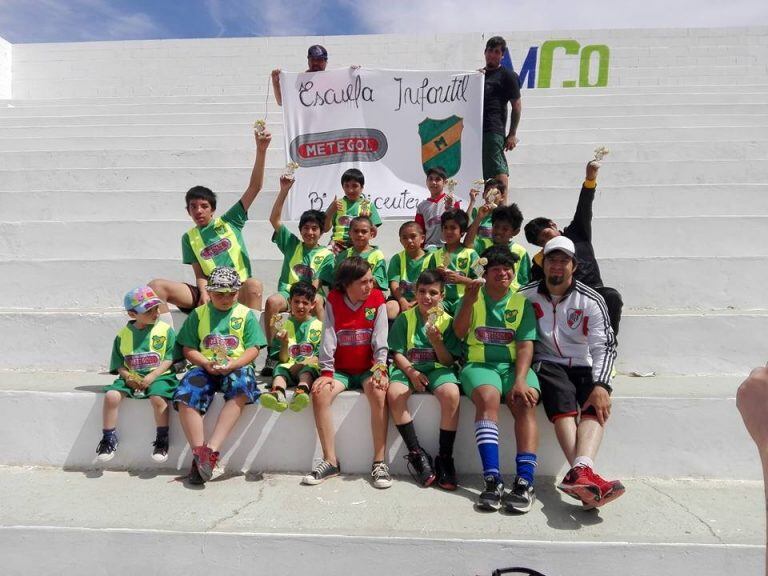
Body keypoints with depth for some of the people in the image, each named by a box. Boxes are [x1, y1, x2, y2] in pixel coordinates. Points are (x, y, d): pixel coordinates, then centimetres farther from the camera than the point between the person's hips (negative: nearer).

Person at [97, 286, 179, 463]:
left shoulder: (165, 330, 0)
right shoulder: (123, 334, 8)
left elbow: (170, 358, -4)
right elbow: (118, 364, 10)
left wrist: (152, 376, -15)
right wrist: (128, 377, -10)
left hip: (159, 375, -3)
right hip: (131, 378, 3)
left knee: (158, 398, -31)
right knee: (111, 396, -22)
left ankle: (162, 439, -11)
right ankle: (109, 439, -2)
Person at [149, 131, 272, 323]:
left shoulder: (229, 221, 10)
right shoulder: (189, 238, 15)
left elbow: (255, 187, 1)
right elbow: (200, 274, 9)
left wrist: (260, 151, -11)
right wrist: (203, 293, -15)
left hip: (238, 293, -2)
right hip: (208, 294, 3)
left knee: (254, 285, -38)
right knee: (156, 286, -16)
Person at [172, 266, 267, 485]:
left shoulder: (245, 314, 9)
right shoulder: (199, 313, 14)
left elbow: (253, 349, 3)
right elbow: (189, 348, 10)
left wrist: (233, 364, -15)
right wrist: (206, 363, -9)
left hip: (237, 367, -2)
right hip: (205, 367, 2)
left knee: (240, 392, -36)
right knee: (185, 397, -28)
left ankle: (211, 448, -36)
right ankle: (199, 454, -23)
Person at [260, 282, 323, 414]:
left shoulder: (318, 325, 11)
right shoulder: (286, 325, 15)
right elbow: (283, 359, 9)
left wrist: (305, 362, -14)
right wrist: (284, 343, -9)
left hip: (311, 368, -2)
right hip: (290, 368, 2)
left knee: (308, 368, -34)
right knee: (280, 368, -30)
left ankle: (301, 392, -63)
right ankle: (278, 393, -58)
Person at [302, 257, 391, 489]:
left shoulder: (377, 300, -3)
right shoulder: (333, 300, -1)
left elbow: (380, 340, -7)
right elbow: (328, 339, -7)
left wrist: (380, 369, -19)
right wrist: (327, 372, -15)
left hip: (368, 369, -1)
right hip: (341, 370, 2)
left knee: (378, 393, -32)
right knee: (319, 393, -25)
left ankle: (380, 461, -21)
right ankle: (331, 461, -14)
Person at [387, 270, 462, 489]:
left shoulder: (447, 321, 6)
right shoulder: (405, 318, 6)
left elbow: (449, 360, 2)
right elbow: (397, 353, 1)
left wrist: (437, 342, -16)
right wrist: (411, 372, -16)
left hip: (437, 368, 0)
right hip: (407, 368, 1)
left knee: (451, 394, -33)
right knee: (394, 394, -32)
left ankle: (445, 457, -17)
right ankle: (416, 453, -18)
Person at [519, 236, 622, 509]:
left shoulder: (591, 300, 0)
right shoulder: (526, 296, 3)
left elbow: (604, 346, -8)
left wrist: (600, 385, -22)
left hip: (582, 366, 2)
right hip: (546, 363, -1)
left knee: (597, 404, -29)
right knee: (564, 404, -31)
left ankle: (579, 472, -49)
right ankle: (584, 472, -47)